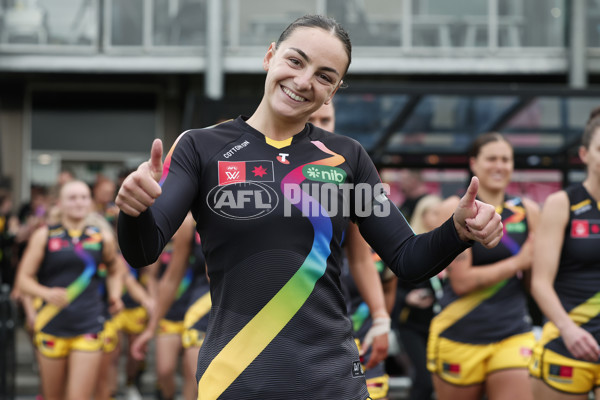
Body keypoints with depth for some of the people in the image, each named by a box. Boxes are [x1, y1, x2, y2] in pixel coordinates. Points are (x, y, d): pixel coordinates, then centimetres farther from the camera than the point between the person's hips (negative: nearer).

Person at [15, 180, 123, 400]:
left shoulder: (103, 237, 6)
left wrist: (114, 291, 4)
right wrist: (46, 293, -20)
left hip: (88, 330, 0)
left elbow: (113, 270, 24)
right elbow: (23, 279, -1)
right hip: (51, 328, 0)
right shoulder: (44, 236, 3)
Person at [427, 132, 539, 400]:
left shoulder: (527, 210, 6)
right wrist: (518, 262, -8)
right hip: (459, 335, -2)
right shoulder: (455, 209, -3)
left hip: (513, 333, 2)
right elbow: (461, 280, -11)